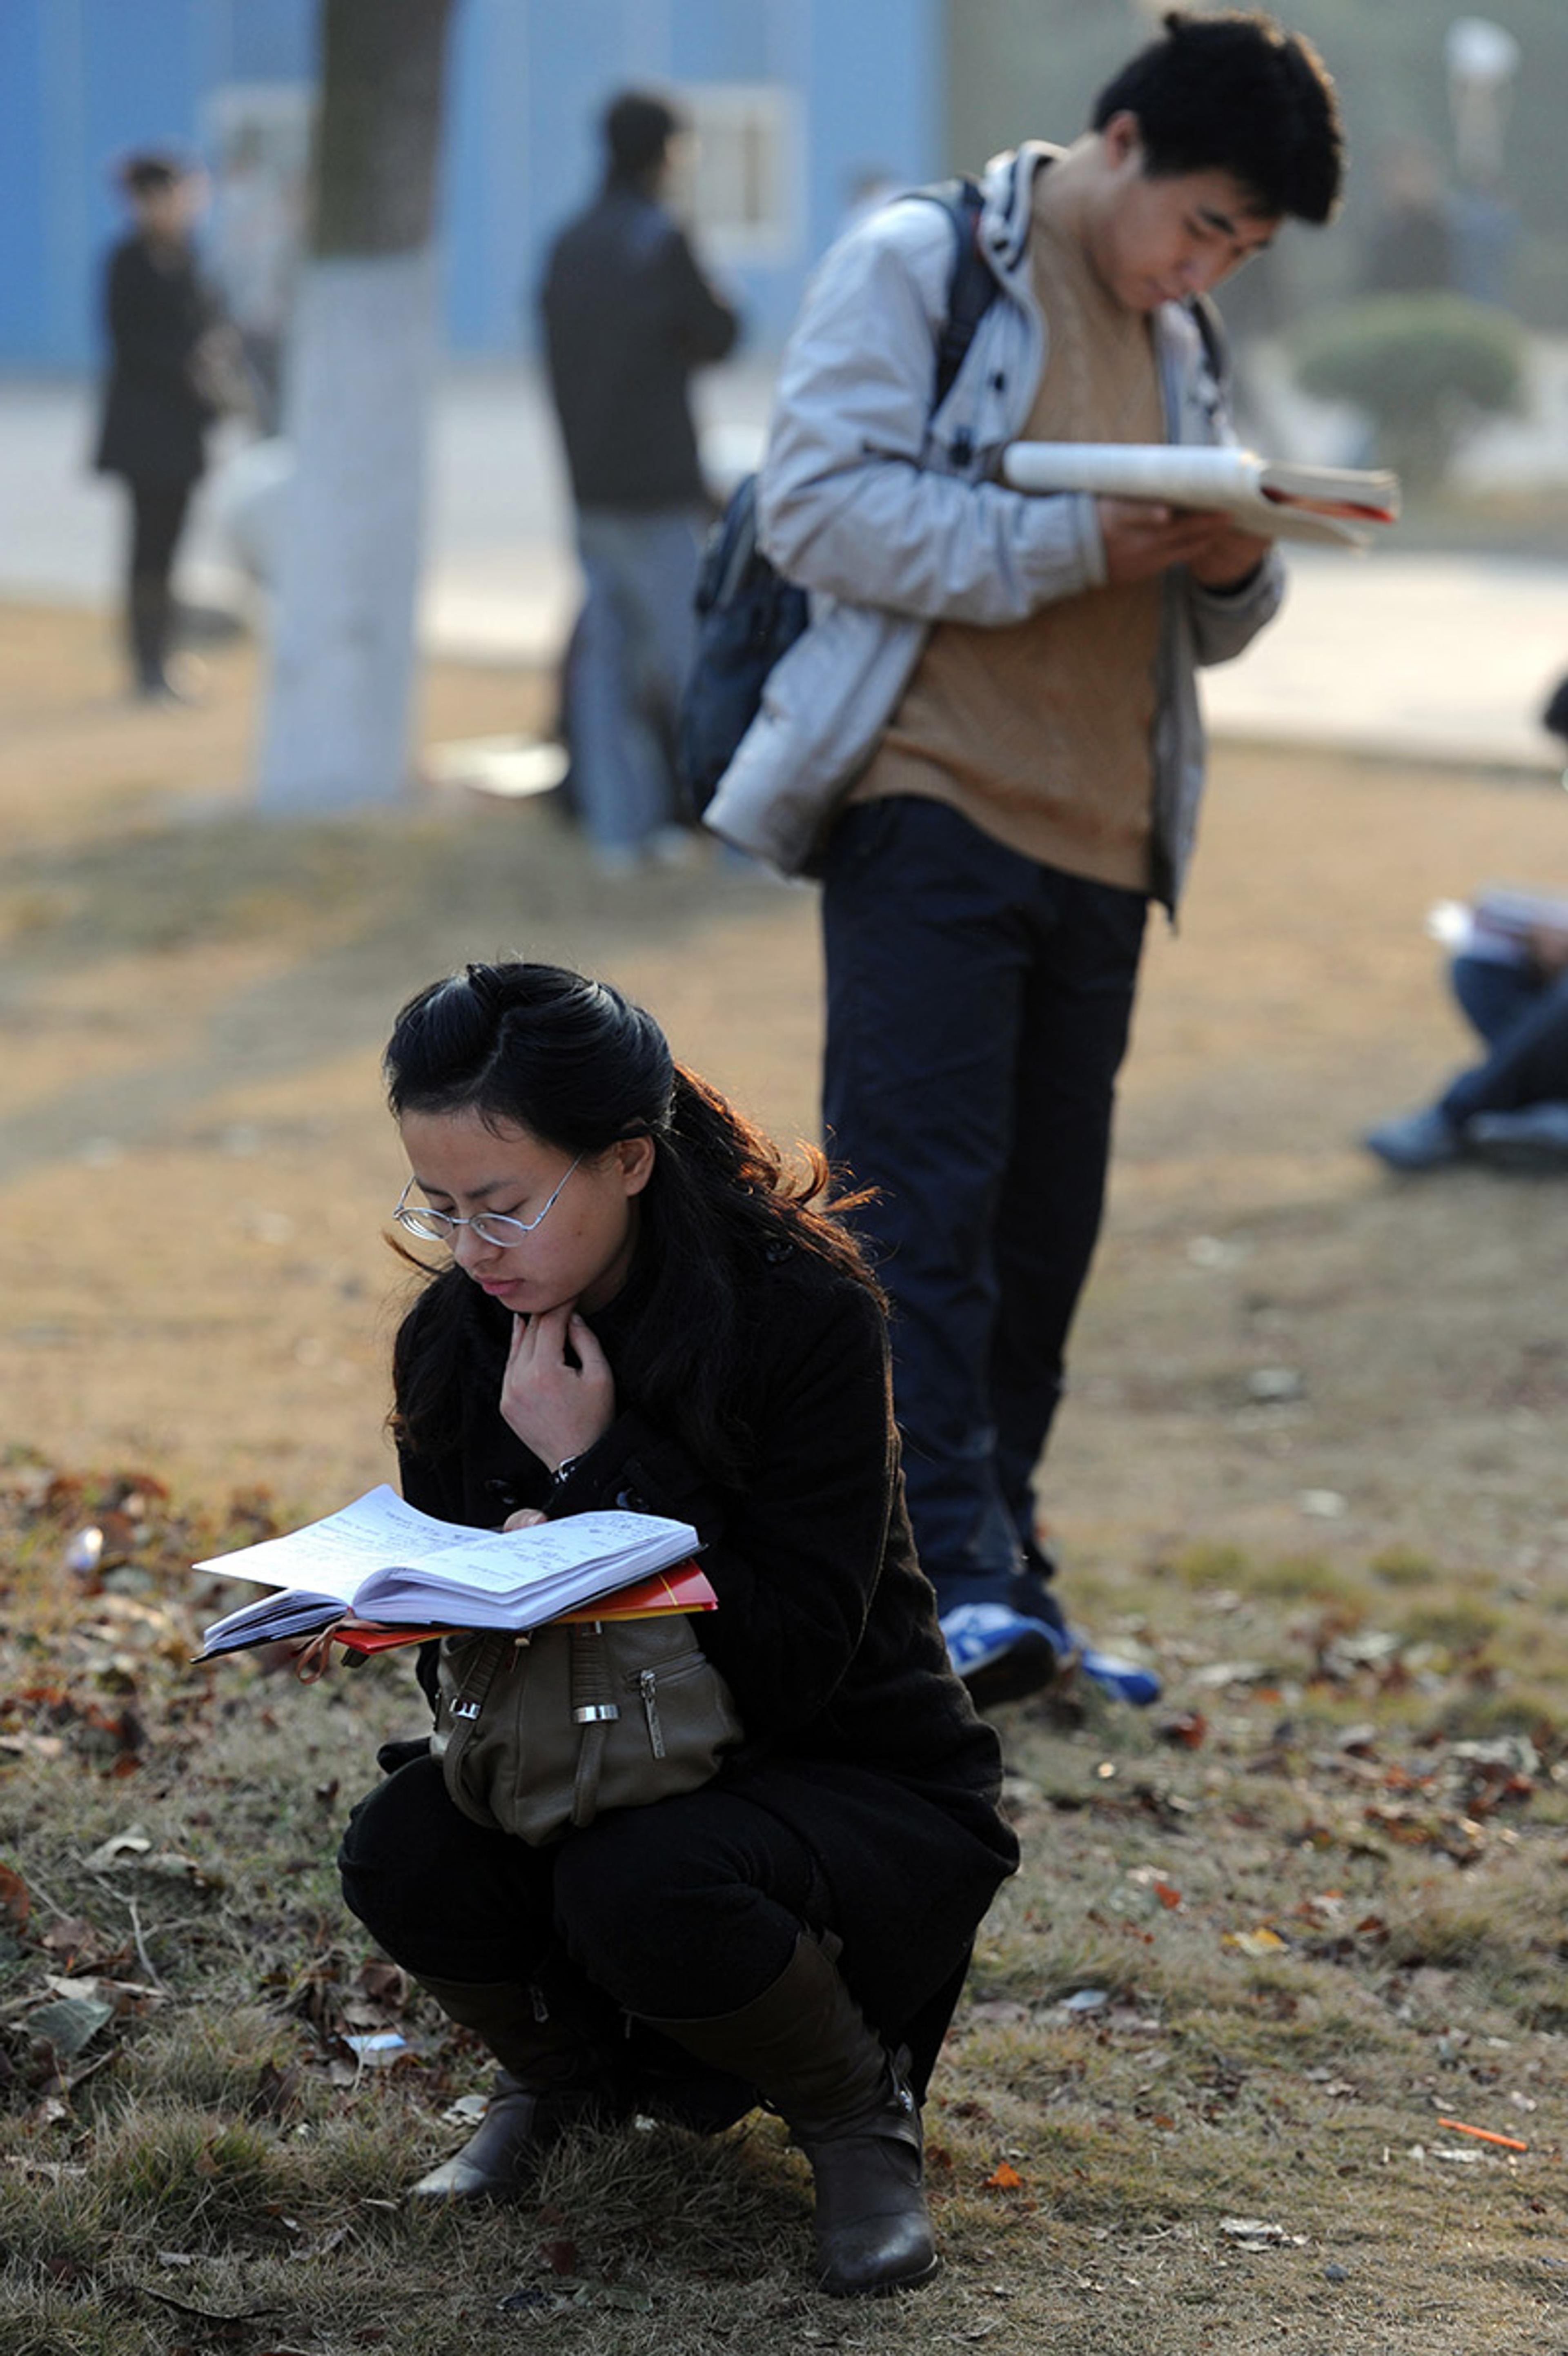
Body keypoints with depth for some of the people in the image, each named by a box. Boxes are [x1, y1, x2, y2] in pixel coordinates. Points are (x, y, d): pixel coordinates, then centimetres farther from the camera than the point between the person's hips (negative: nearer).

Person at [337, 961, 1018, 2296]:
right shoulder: (456, 1340, -4)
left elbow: (793, 1662, -24)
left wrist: (595, 1470, -28)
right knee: (402, 1855, -25)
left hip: (864, 1783, -5)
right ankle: (565, 2073, 9)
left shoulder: (808, 1319, -20)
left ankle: (860, 2109, -3)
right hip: (599, 1777, 5)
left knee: (644, 1887, -36)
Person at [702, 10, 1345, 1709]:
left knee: (1045, 1231, 7)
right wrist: (1067, 547, -18)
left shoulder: (1178, 341, 19)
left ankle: (998, 1583, 13)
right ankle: (955, 1578, -17)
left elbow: (1203, 623, 23)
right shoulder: (917, 267, -2)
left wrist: (1234, 573, -2)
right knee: (925, 1201, -13)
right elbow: (817, 502, -13)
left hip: (1100, 845, 7)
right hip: (931, 807, -7)